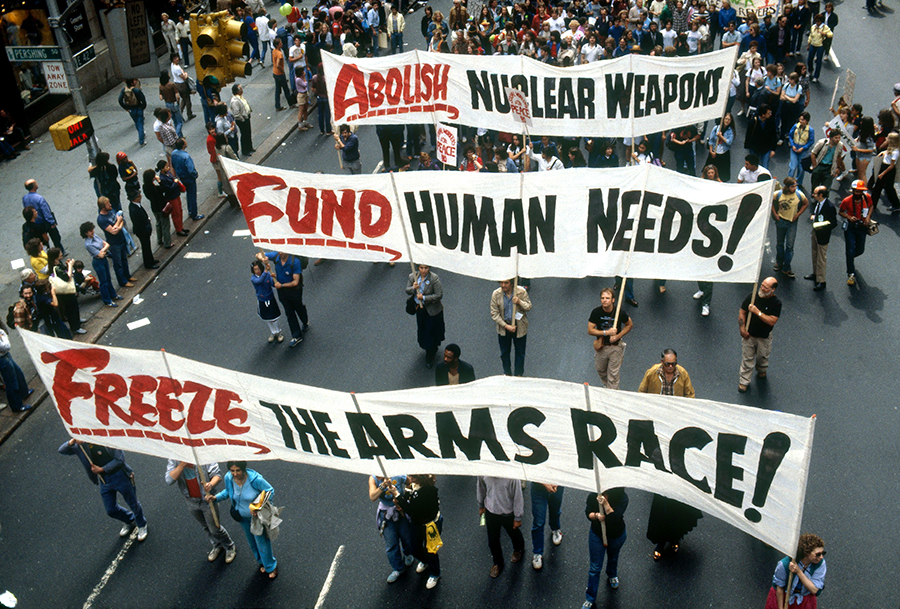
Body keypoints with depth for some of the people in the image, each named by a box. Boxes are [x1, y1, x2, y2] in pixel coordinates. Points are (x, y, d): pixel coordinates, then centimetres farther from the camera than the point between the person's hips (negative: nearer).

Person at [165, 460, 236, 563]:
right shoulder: (173, 461, -15)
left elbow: (217, 475, -23)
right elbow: (169, 480, -26)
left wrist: (210, 484, -45)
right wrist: (182, 465, -36)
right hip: (191, 500, 4)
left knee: (215, 528, 8)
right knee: (206, 527, 26)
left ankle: (230, 548, 37)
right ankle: (217, 546, 53)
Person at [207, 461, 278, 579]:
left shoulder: (255, 479, -35)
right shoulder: (228, 478, -21)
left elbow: (270, 490, -20)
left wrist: (259, 506, -32)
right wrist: (215, 497, -15)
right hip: (242, 516, 5)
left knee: (262, 541, 11)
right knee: (252, 541, 25)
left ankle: (271, 566, 38)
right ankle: (262, 562, 53)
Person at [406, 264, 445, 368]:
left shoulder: (434, 278, -22)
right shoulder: (413, 277, -7)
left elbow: (439, 295, -21)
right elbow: (407, 290, 1)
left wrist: (424, 298, -26)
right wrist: (413, 288, -22)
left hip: (432, 310, -5)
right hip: (419, 308, 5)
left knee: (430, 333, 3)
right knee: (422, 331, 20)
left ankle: (430, 358, 19)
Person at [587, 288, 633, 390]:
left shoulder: (620, 313, -17)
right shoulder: (596, 312, -15)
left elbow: (630, 325, 0)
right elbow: (590, 330, -13)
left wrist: (617, 336, -14)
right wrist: (607, 332, -25)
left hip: (615, 347, -3)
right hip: (601, 346, 3)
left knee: (613, 374, 2)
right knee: (600, 370, 22)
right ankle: (607, 386, 50)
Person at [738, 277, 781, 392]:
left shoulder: (776, 303, -17)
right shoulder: (752, 296, -11)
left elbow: (772, 321, -25)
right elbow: (742, 312, -3)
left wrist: (757, 312, -31)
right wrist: (742, 329, -10)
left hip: (764, 337, -1)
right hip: (749, 335, 1)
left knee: (763, 357, 21)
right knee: (747, 358, 7)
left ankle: (762, 370, 53)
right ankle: (744, 381, 20)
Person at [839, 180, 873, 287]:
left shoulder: (867, 197, -11)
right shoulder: (847, 201, -18)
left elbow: (870, 206, 8)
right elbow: (841, 212, -4)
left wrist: (868, 217, -8)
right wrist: (849, 217, -22)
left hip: (862, 226, 3)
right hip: (850, 227, -3)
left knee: (860, 250, 14)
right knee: (850, 251, -3)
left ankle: (850, 257, 50)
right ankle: (851, 275, 6)